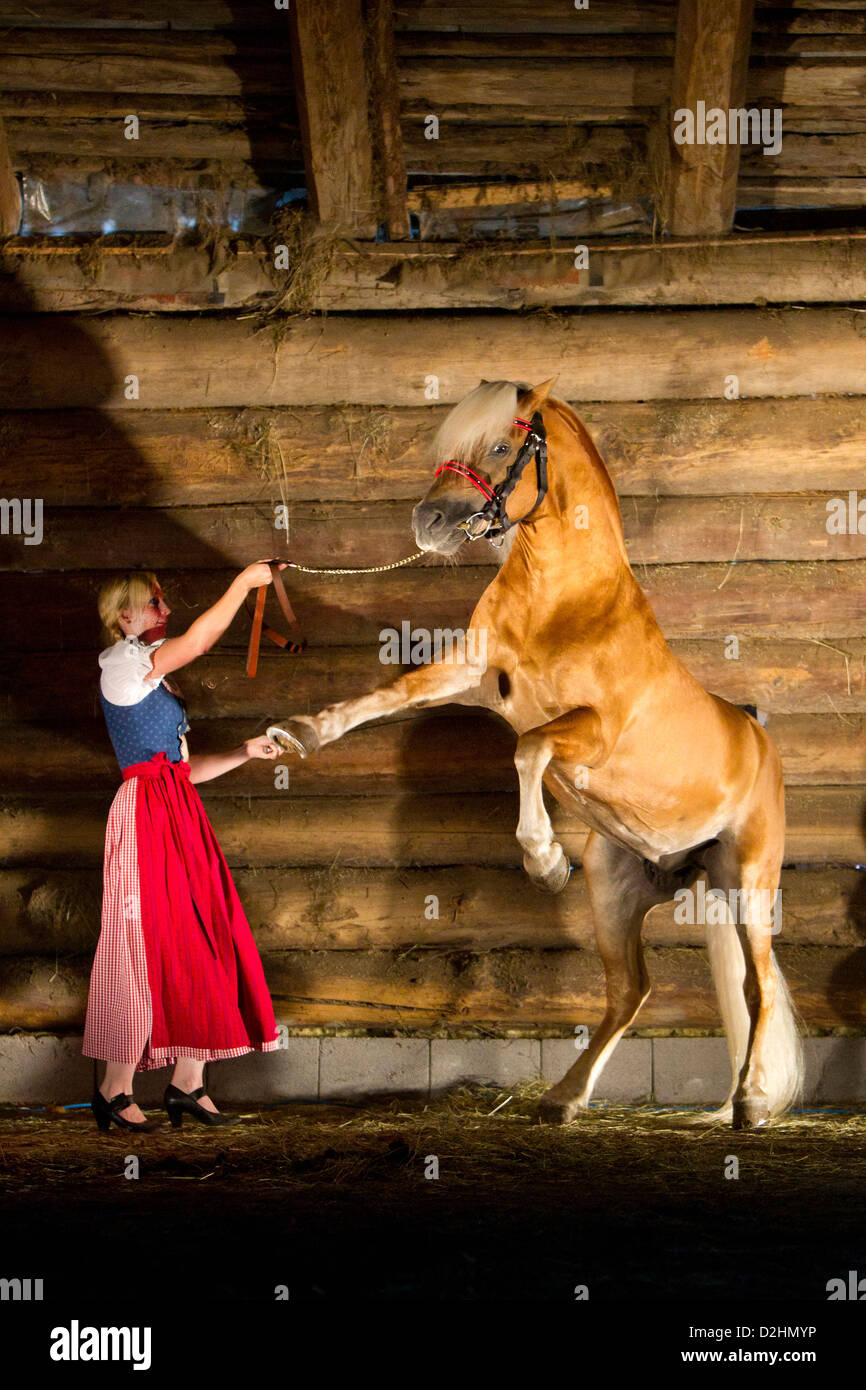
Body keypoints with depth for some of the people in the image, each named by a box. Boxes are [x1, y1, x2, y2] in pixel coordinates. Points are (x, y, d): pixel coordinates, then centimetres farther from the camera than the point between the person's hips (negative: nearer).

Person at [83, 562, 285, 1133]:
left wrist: (244, 754, 12)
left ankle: (188, 1083, 10)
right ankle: (115, 1090, -1)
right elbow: (197, 641, -22)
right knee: (146, 950, -7)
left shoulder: (154, 677, 21)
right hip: (145, 813, -9)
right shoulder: (121, 661, -6)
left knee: (200, 946, 5)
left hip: (181, 813, 9)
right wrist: (244, 582, -16)